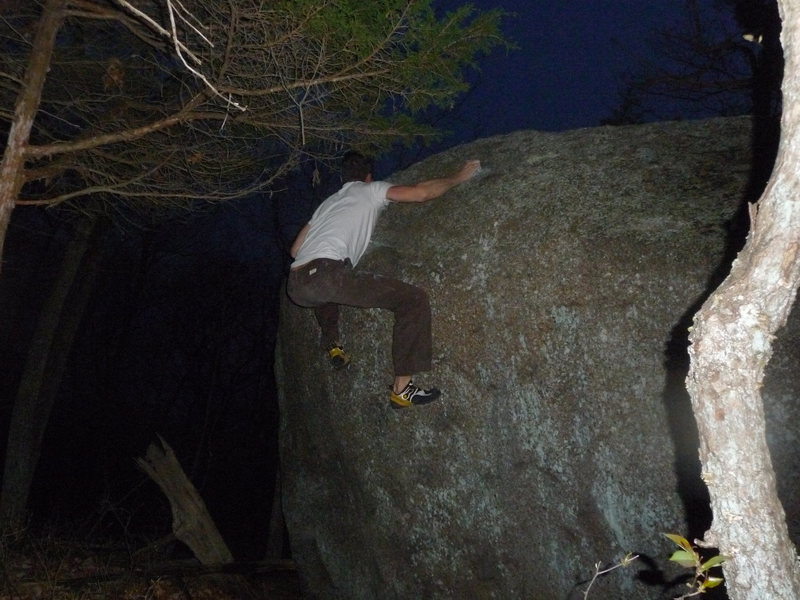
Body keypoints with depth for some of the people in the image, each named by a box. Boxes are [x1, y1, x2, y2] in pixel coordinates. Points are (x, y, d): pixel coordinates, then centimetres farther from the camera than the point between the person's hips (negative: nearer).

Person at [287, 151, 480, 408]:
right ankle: (402, 388, -5)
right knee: (414, 299, -4)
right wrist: (458, 177, 20)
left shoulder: (327, 202, 34)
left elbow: (295, 249, 33)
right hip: (327, 273, -8)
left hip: (296, 287, 8)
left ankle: (333, 345, 34)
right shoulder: (370, 190, 18)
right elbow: (421, 192, 5)